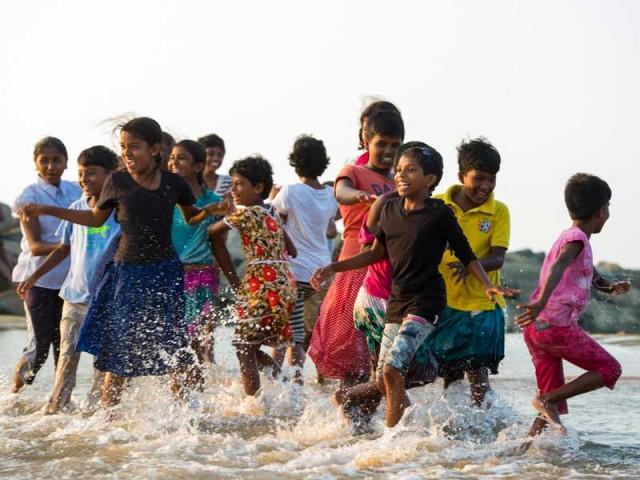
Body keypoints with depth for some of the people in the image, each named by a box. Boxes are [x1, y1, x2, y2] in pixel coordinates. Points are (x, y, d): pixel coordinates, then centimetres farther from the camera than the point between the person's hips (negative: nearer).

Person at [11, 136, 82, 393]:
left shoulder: (76, 192, 7)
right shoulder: (29, 197, -7)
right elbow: (35, 246, -13)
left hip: (70, 279, 4)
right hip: (39, 278, -4)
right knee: (38, 346, -5)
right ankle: (15, 393, 13)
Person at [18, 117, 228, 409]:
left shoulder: (174, 184, -2)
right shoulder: (117, 183, -5)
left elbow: (190, 218, 16)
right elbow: (95, 219, 10)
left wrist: (209, 211, -6)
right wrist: (45, 210, 6)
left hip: (165, 273, 1)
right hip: (128, 273, -1)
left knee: (172, 350, 4)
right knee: (119, 350, -2)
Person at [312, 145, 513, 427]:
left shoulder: (439, 214, -9)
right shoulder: (390, 210, 6)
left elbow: (466, 255, -3)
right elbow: (377, 253, 18)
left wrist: (487, 285, -18)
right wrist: (332, 268, 15)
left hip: (426, 301, -7)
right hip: (397, 301, 7)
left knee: (392, 368, -21)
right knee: (382, 379, 8)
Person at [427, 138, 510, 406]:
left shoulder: (499, 211, -2)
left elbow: (497, 258, -10)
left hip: (482, 305, -2)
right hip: (443, 303, 2)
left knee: (478, 374, -7)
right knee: (449, 376, 9)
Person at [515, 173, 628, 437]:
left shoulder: (572, 237, 22)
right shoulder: (577, 238, -9)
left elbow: (592, 277, 32)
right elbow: (558, 267, -27)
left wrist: (612, 286, 10)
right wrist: (542, 303, -43)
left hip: (537, 327, 9)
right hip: (557, 326, -9)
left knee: (555, 394, 12)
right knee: (610, 369, 1)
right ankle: (547, 400, -9)